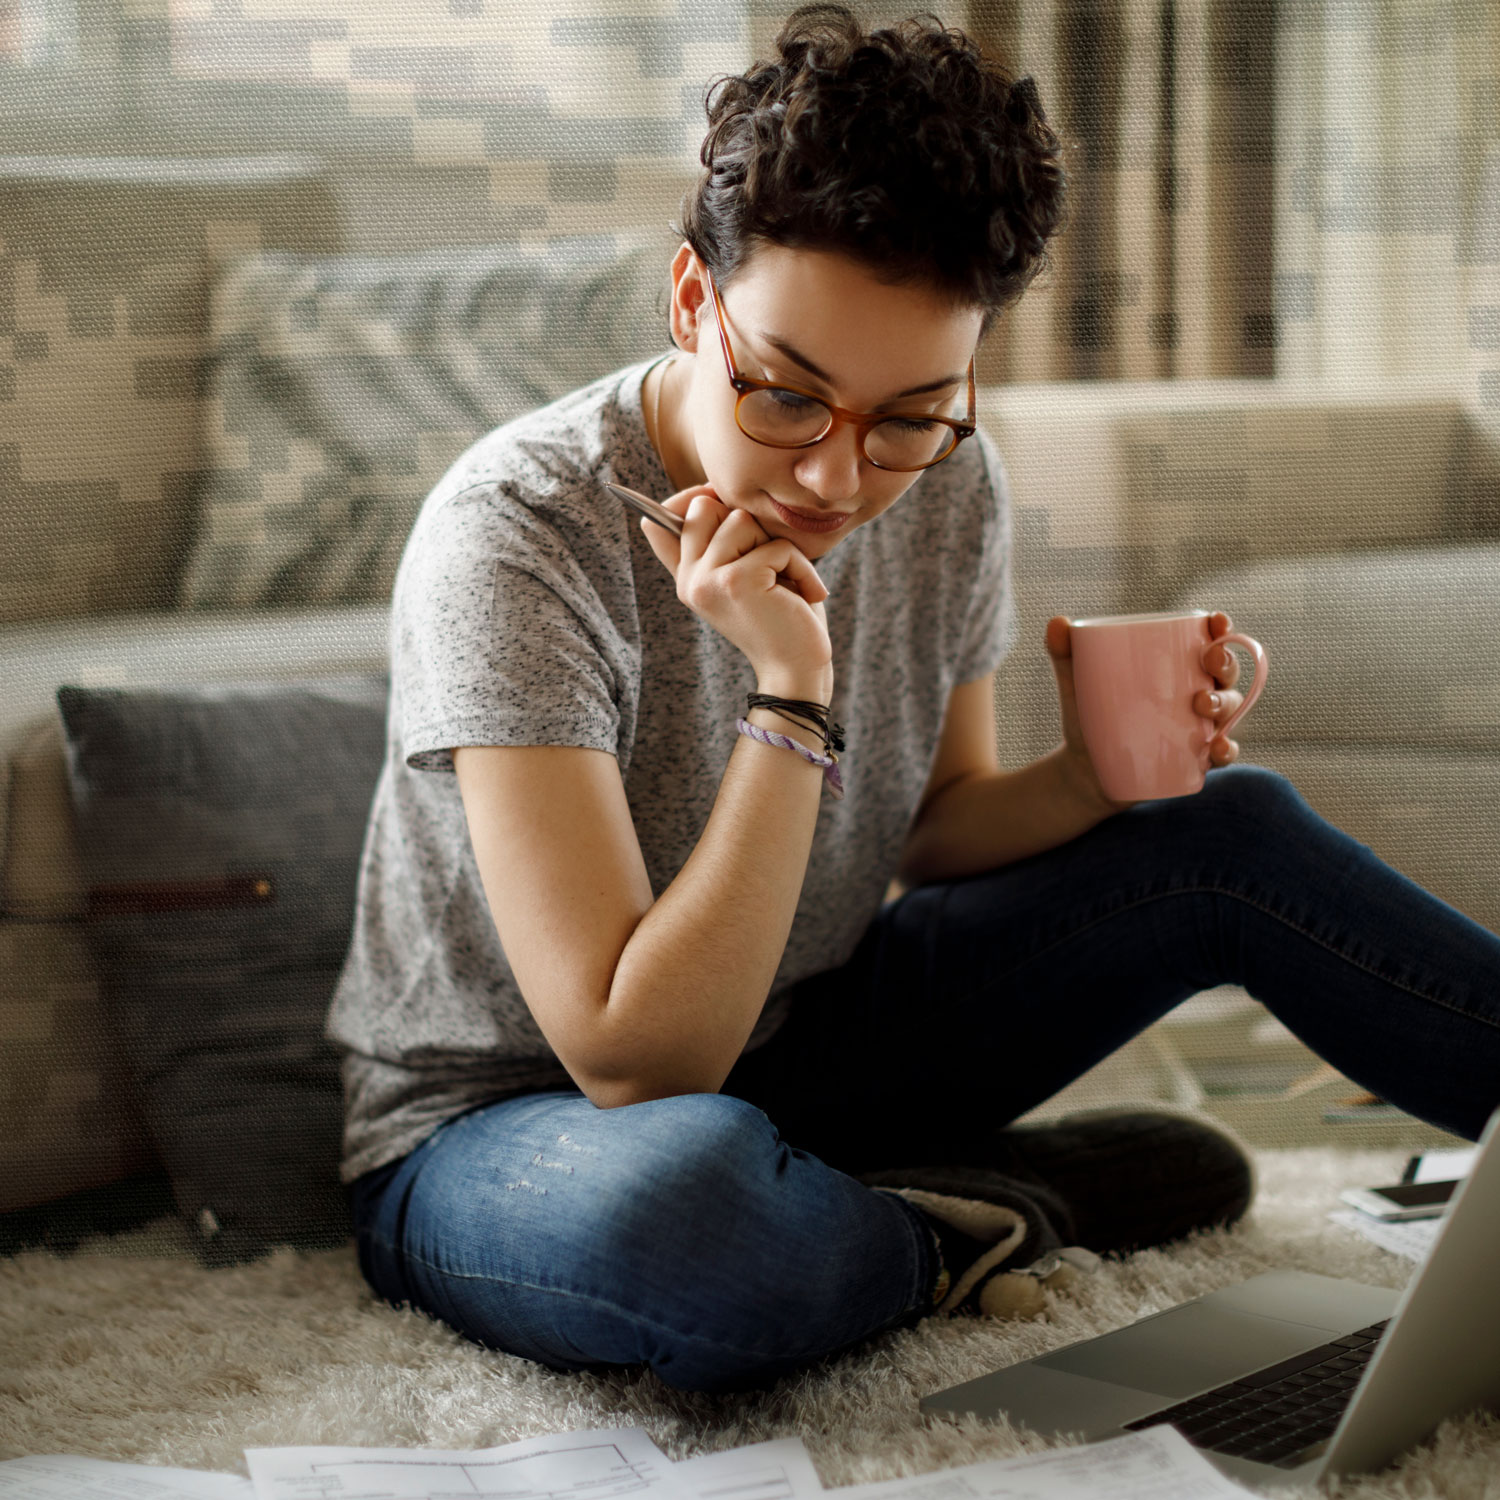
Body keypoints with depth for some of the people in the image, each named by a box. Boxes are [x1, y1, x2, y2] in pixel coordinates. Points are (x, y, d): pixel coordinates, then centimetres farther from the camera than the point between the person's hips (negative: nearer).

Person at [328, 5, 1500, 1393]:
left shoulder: (949, 490, -8)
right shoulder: (517, 538, -28)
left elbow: (936, 830, 8)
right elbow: (635, 1061, -30)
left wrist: (1095, 777, -14)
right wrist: (791, 699, -34)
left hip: (787, 1042, 6)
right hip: (502, 1125, -6)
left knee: (1231, 830, -7)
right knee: (685, 1198, -42)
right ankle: (983, 1221, -11)